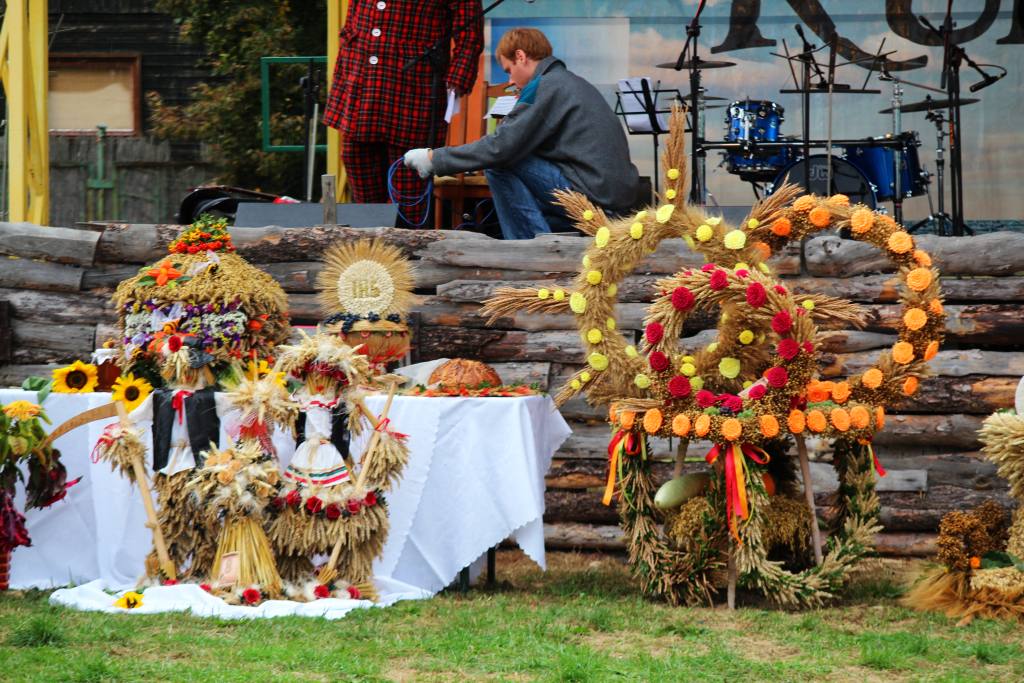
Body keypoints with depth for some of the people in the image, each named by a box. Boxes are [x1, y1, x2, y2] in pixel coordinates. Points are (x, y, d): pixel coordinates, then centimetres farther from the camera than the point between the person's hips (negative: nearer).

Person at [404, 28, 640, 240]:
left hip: (594, 195, -10)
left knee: (499, 167, -9)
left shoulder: (545, 86, -10)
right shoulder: (571, 82, 20)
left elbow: (499, 147, -15)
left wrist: (434, 159, -7)